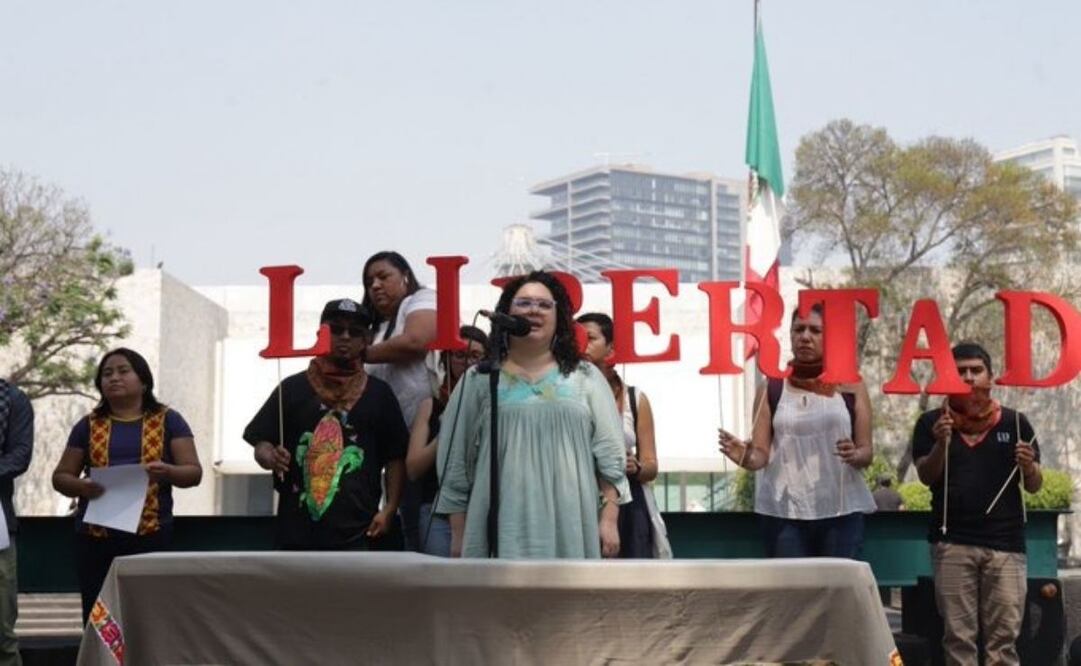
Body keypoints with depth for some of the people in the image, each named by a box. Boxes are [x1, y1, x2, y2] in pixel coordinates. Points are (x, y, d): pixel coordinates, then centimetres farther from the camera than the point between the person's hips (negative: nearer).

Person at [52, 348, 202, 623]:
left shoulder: (168, 421, 7)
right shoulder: (89, 425, 12)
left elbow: (194, 472, 2)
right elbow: (60, 476, 13)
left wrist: (168, 472, -20)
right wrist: (81, 486, -9)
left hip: (151, 535, -2)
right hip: (95, 538, 2)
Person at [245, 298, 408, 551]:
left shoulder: (378, 394, 9)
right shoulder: (292, 388, 9)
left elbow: (395, 458, 8)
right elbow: (260, 445, 9)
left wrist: (389, 509, -4)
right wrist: (271, 458, -14)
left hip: (357, 533, -1)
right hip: (298, 530, 1)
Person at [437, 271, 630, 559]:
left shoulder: (585, 378, 12)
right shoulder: (479, 380, 10)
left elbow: (609, 454, 8)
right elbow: (456, 460, 10)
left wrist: (609, 519, 0)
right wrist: (458, 533, 6)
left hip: (570, 526, 1)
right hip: (503, 527, -1)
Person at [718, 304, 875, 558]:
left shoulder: (850, 386, 5)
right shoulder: (771, 389, 5)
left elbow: (867, 452, 5)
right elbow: (761, 453, 0)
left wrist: (854, 455, -17)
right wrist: (745, 457, -22)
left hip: (841, 512, 0)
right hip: (785, 513, 0)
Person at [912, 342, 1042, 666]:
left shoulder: (1014, 422, 7)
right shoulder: (932, 422, 6)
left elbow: (1034, 486, 11)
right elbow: (926, 476, -1)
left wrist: (1028, 466, -12)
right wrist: (941, 444, -18)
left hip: (1005, 542, 1)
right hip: (952, 542, 0)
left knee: (1004, 635, -1)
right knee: (958, 635, 2)